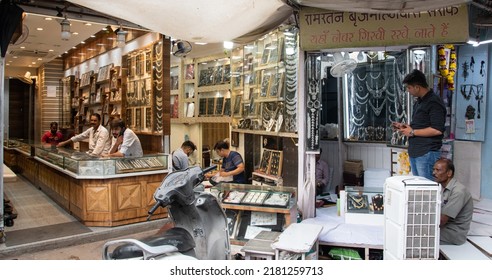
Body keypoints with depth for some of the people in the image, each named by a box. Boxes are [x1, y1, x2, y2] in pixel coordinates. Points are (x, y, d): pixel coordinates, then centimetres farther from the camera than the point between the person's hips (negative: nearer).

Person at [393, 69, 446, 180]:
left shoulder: (434, 102, -13)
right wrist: (404, 126, 12)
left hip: (427, 154, -9)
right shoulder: (419, 102, 17)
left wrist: (412, 132, -15)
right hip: (414, 152, 10)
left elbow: (437, 130, -21)